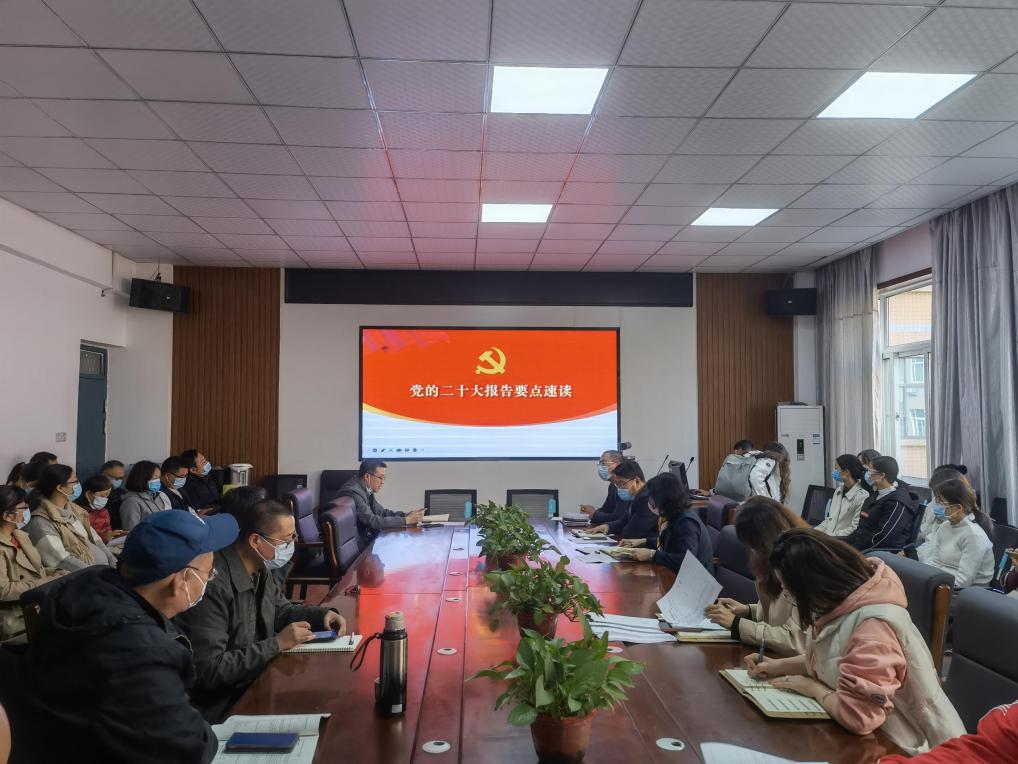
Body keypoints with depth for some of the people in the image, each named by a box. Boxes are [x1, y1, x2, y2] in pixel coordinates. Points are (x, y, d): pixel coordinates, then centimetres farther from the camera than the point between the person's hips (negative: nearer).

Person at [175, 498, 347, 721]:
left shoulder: (261, 569, 1)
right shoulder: (214, 585, -27)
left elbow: (279, 610, 19)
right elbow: (209, 671, -26)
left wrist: (322, 615, 1)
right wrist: (277, 644, -23)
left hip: (256, 681, 8)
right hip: (220, 704, -8)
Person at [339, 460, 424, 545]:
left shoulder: (366, 489, 4)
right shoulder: (352, 491, -22)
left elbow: (381, 512, 10)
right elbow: (373, 521, -24)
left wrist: (405, 514, -5)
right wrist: (406, 520, -19)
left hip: (368, 536, 8)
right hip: (360, 544, -8)